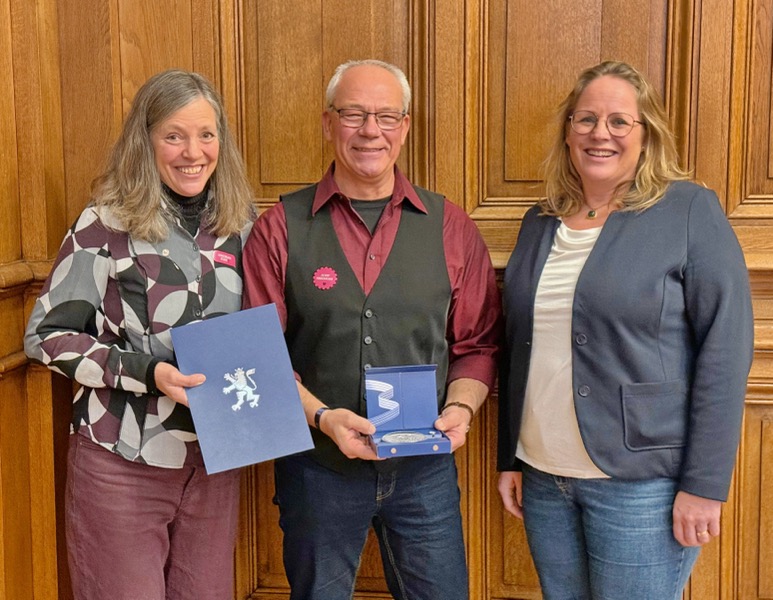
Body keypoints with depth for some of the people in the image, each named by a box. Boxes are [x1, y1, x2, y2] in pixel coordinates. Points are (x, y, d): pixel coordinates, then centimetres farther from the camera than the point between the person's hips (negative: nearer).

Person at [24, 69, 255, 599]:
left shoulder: (239, 223, 3)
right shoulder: (106, 226, -11)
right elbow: (45, 335, -9)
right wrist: (145, 372, -21)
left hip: (216, 459, 4)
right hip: (122, 462, -4)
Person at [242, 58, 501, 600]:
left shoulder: (451, 227, 2)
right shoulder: (282, 229, -3)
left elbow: (477, 345, 5)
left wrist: (461, 407, -12)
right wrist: (322, 417, -17)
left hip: (425, 468, 1)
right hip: (317, 467, -1)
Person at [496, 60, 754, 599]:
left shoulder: (690, 211, -7)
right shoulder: (541, 222, 9)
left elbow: (725, 350, -11)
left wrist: (705, 484, -14)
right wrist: (509, 459, 13)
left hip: (641, 483, -5)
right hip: (543, 477, 5)